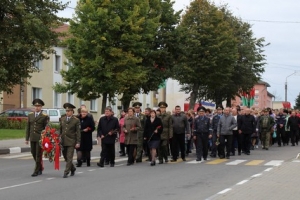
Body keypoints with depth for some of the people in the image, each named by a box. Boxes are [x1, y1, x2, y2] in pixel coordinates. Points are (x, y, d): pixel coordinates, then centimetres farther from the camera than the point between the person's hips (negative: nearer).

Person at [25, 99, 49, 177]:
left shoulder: (45, 116, -4)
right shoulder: (30, 115, 9)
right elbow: (28, 127, 11)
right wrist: (27, 138, 8)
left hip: (40, 138, -5)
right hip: (32, 138, 5)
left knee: (38, 154, -3)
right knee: (33, 153, 10)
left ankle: (36, 171, 2)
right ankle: (40, 168, 28)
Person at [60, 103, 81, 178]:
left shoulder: (76, 120, -5)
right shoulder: (62, 119, 9)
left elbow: (78, 132, -4)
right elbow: (60, 130, 14)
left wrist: (78, 142, -8)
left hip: (71, 142, -5)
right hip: (63, 141, 5)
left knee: (69, 158, -6)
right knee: (66, 157, 12)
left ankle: (66, 172, -3)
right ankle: (73, 169, 31)